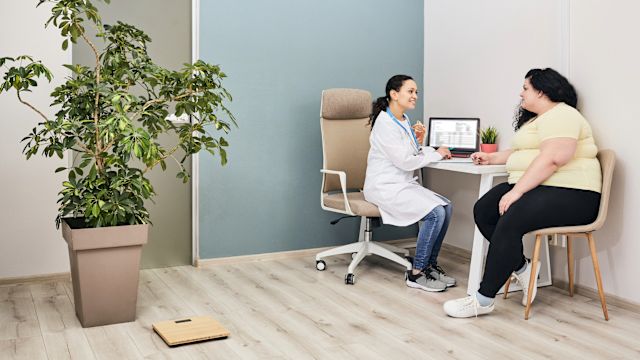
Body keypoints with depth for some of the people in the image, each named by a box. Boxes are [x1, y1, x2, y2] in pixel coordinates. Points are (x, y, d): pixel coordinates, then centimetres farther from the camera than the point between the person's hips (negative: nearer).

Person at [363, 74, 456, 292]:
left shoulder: (404, 121, 14)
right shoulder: (385, 123, -15)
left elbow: (412, 157, 14)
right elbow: (405, 162, -19)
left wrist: (418, 143, -5)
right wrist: (437, 154, -8)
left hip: (403, 184, 9)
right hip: (385, 187, -9)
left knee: (446, 206, -6)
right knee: (435, 213, -22)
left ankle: (430, 265, 5)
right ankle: (416, 274, -10)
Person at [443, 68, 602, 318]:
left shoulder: (561, 115, -9)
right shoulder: (536, 119, 26)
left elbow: (552, 159, -24)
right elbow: (522, 153, 39)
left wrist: (516, 192, -27)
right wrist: (492, 158, 33)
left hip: (569, 194, -10)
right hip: (533, 188, 10)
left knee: (510, 220, -31)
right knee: (483, 210, -8)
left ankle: (483, 300, -25)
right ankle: (522, 268, 2)